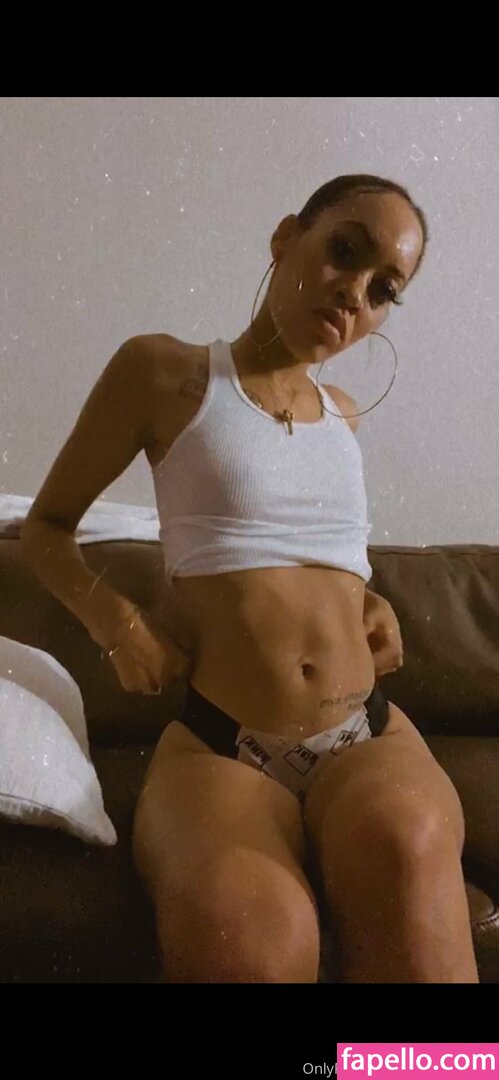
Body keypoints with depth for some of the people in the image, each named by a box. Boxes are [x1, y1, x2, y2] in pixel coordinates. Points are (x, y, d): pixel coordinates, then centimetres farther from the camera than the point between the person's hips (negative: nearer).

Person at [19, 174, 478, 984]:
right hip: (216, 745, -3)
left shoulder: (345, 412, 18)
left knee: (406, 855, -35)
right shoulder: (163, 371, 3)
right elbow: (46, 528, 11)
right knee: (247, 938, -39)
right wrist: (118, 624, -7)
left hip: (368, 733, 4)